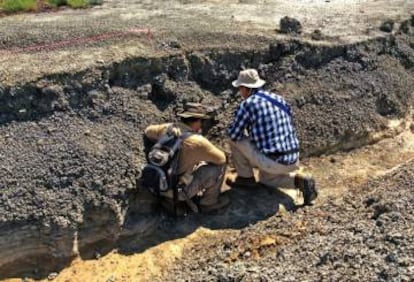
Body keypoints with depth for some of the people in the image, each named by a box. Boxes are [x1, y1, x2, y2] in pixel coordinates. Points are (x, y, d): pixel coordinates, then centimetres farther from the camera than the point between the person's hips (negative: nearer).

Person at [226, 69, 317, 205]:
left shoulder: (247, 104, -8)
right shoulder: (279, 99, 14)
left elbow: (233, 134, -5)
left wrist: (241, 126, 19)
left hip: (271, 162, -7)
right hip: (292, 162, 7)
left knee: (235, 138, 9)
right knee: (265, 178, 36)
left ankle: (246, 178, 21)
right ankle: (299, 180, 11)